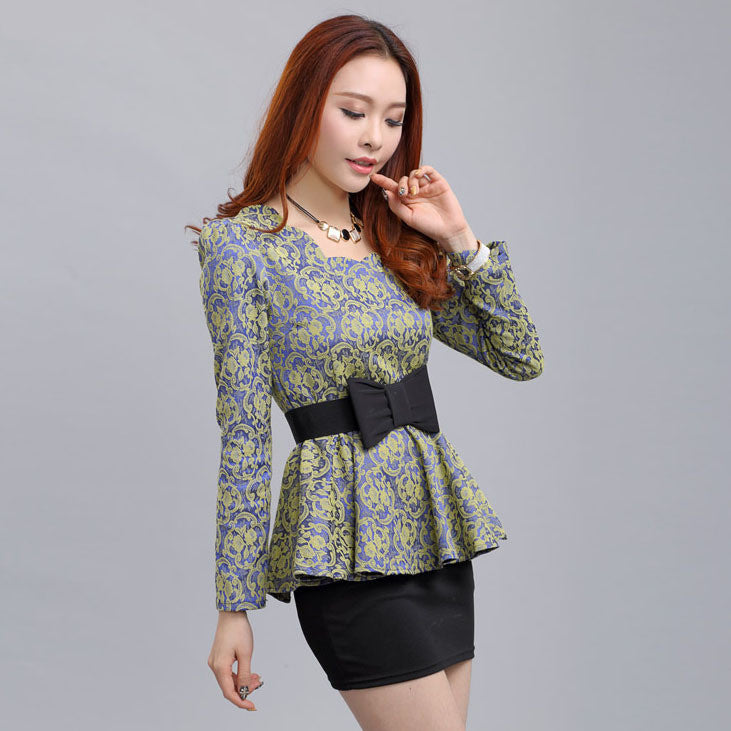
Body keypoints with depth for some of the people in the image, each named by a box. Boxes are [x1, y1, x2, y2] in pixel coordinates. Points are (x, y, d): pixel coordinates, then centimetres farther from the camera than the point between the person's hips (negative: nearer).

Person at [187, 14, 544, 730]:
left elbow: (521, 356, 11)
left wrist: (461, 240, 1)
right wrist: (234, 605, -7)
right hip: (350, 548, -6)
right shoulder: (242, 245, -5)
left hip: (438, 534, 7)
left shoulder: (398, 241, 12)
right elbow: (244, 436, -7)